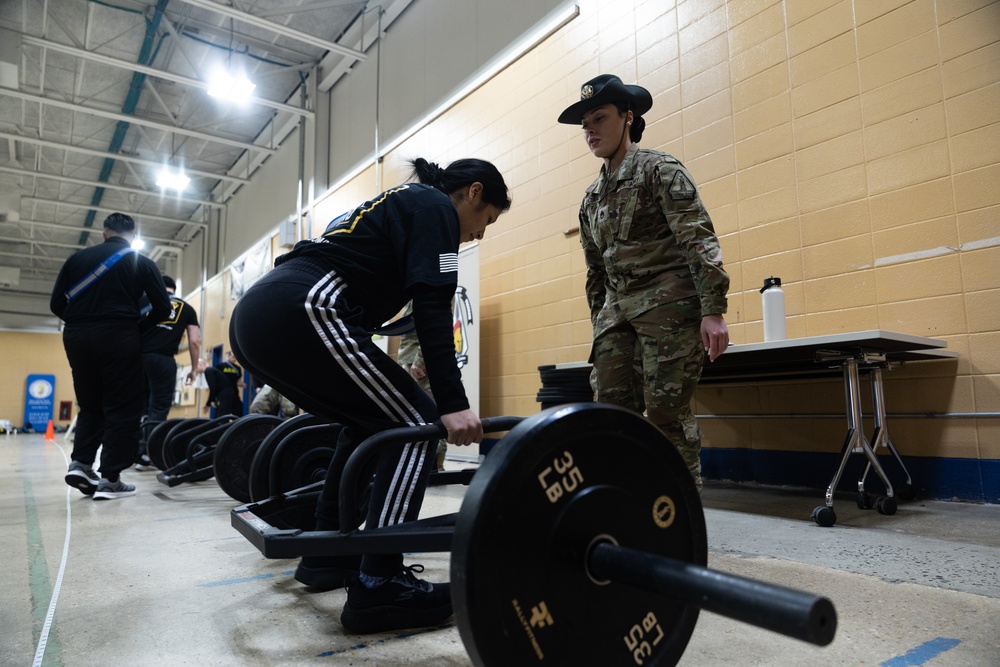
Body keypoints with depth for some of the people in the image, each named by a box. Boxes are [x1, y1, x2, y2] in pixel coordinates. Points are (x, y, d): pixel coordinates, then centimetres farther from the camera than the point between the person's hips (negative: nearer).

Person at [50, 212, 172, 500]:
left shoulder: (78, 258, 13)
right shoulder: (142, 263, 5)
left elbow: (56, 303, 10)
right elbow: (163, 309, 0)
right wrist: (140, 317, 21)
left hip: (77, 337, 4)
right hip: (117, 337, -4)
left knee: (90, 404, 19)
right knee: (121, 408, 1)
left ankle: (80, 463, 6)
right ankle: (110, 479, -1)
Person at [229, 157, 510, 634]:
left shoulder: (401, 207, 32)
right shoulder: (435, 207, 6)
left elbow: (362, 296, 32)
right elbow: (431, 305, -11)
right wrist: (452, 403, -17)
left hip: (253, 316, 10)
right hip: (300, 313, -10)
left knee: (371, 423, 21)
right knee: (415, 425, -4)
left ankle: (326, 554, 26)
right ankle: (378, 587, -5)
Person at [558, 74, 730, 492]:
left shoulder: (659, 170, 1)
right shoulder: (592, 198, 20)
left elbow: (699, 239, -10)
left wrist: (713, 311, -19)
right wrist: (599, 323, 20)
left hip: (668, 305, -6)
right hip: (617, 310, 7)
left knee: (666, 413, -8)